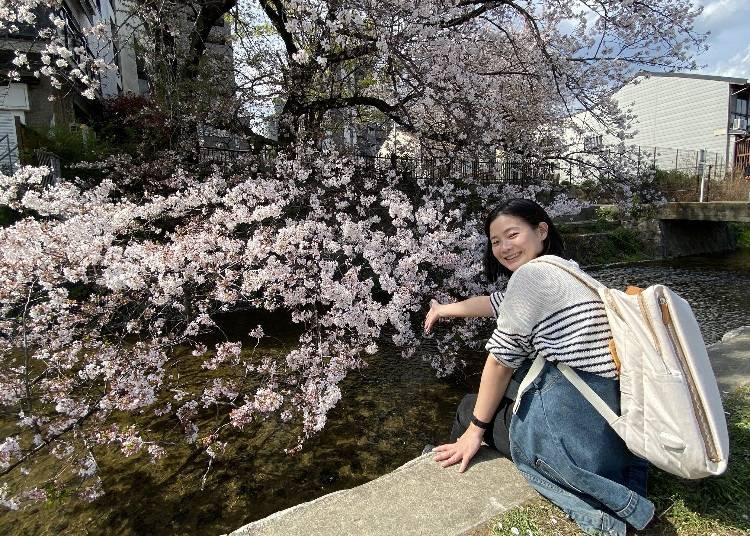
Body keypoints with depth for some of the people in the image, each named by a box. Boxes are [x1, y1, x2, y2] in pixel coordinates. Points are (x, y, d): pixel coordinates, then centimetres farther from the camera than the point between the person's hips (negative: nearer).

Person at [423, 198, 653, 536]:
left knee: (469, 409, 14)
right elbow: (496, 303, 29)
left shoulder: (531, 273, -11)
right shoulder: (567, 269, 16)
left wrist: (475, 428, 2)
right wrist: (444, 310, 43)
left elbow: (502, 358, -9)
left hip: (572, 422, -9)